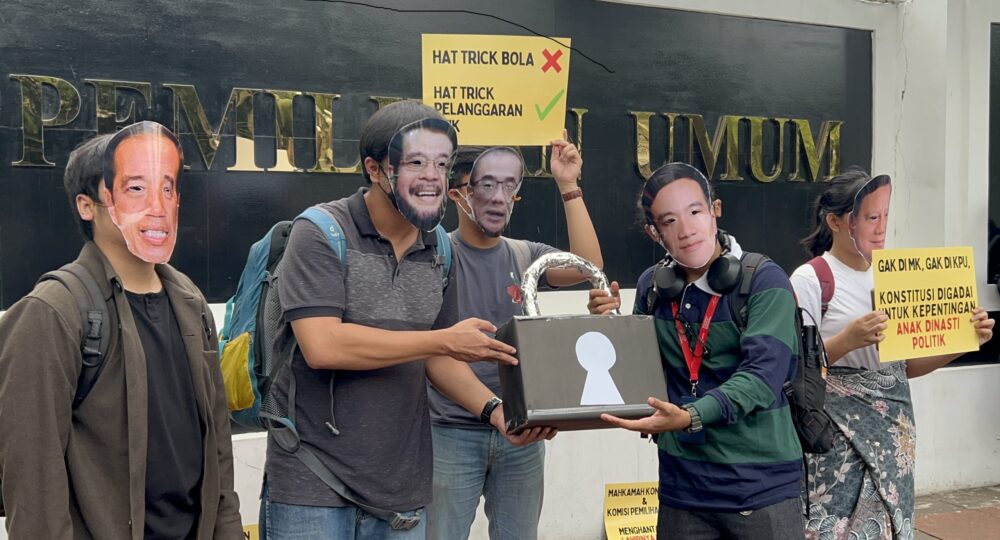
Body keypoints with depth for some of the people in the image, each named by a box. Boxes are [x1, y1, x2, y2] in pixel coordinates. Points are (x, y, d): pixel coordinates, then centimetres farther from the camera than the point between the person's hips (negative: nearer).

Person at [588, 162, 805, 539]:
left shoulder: (764, 281, -10)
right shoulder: (653, 285, 3)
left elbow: (762, 375, -20)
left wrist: (692, 417, -33)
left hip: (760, 486, -4)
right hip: (681, 486, 4)